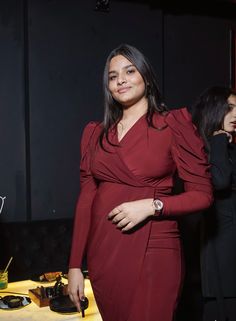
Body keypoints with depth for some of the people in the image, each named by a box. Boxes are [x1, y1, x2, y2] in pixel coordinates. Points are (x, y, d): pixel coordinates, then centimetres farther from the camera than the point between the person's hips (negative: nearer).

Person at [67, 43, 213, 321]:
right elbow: (86, 199, 8)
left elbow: (202, 194, -4)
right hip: (102, 253, 5)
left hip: (152, 252, -4)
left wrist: (151, 205, -19)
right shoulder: (96, 133, 10)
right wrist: (75, 266, 5)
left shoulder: (173, 124, -2)